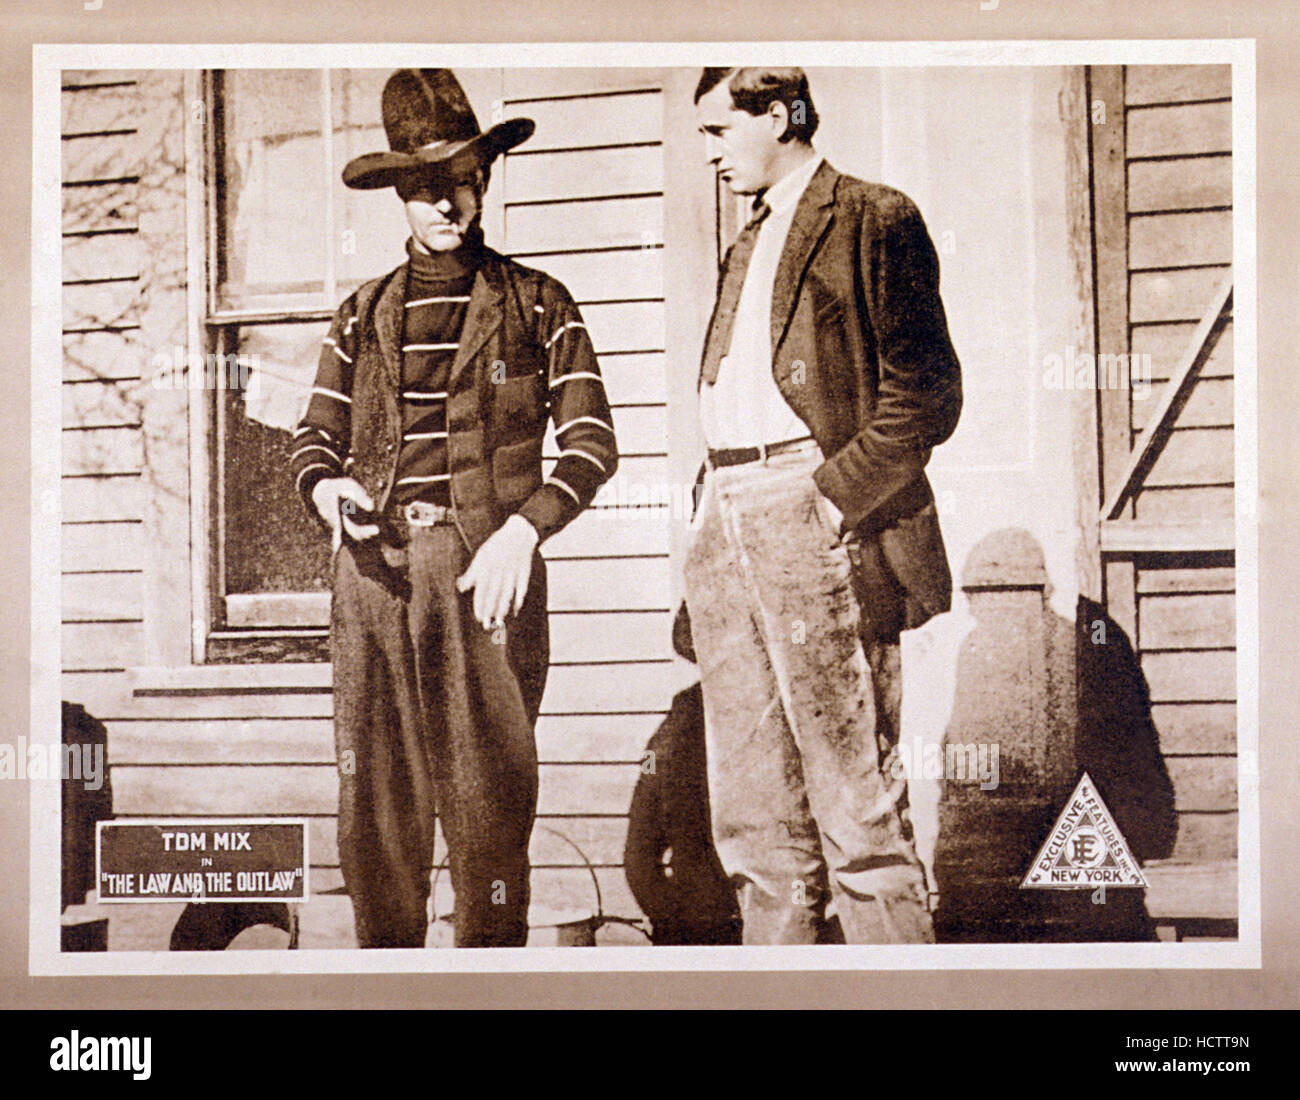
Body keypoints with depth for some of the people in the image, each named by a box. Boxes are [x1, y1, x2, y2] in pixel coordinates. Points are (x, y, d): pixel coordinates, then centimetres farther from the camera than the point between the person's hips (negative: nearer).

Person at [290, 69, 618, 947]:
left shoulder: (537, 306, 10)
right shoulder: (362, 316, 18)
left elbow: (593, 442, 4)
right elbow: (316, 437, 20)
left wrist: (523, 528, -12)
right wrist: (325, 487, -5)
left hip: (485, 569, -2)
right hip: (375, 567, 3)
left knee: (490, 801, -4)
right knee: (375, 801, 2)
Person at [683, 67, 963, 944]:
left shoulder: (874, 221, -2)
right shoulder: (749, 247, 24)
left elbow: (927, 394, -10)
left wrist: (838, 494, -16)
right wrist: (713, 508, 11)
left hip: (813, 517, -8)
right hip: (727, 525, 8)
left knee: (857, 804, -5)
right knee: (752, 817, 10)